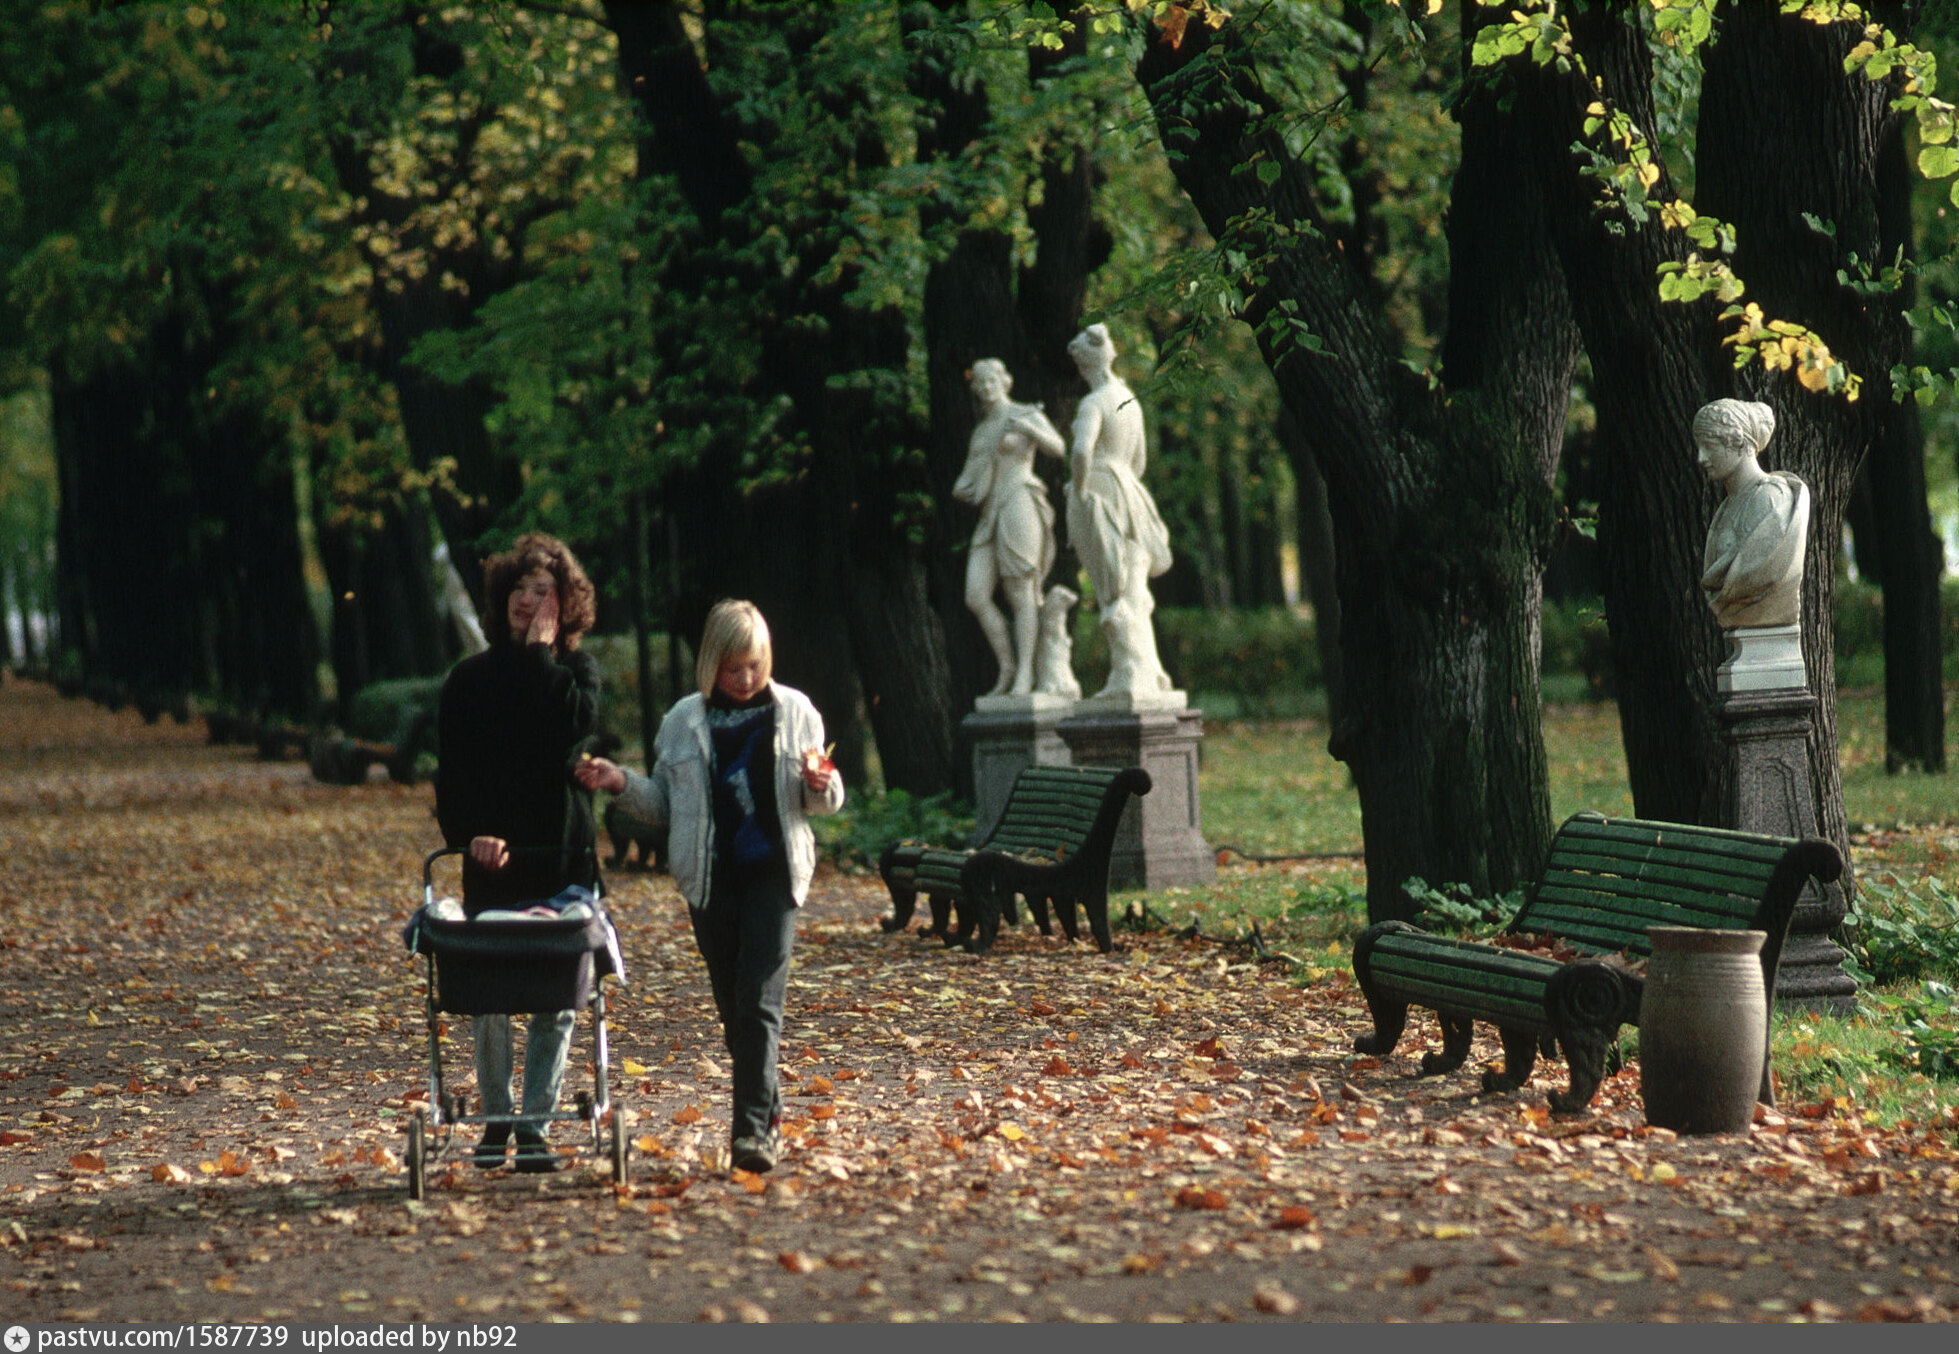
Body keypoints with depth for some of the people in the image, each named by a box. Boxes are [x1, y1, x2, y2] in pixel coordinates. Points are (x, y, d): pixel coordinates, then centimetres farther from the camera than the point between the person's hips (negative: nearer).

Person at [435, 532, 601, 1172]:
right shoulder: (470, 679, 7)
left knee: (557, 997, -1)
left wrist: (541, 652, -8)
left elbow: (573, 726, -16)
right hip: (492, 857, 0)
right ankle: (495, 1119, 13)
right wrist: (469, 831, -14)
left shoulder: (576, 671, 7)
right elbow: (453, 768, 2)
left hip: (562, 854, 0)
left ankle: (536, 1124, 5)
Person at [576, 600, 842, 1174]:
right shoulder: (684, 720, 7)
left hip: (772, 872, -3)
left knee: (758, 1003, -13)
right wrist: (620, 782, -3)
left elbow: (824, 801, 9)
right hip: (709, 877, 3)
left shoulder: (793, 711, 4)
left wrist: (820, 784, -14)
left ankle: (752, 1128, -17)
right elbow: (664, 804, 14)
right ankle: (767, 1111, 22)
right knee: (733, 1008, 8)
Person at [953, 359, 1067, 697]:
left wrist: (1029, 429, -29)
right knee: (976, 597, -5)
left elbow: (1058, 447, -11)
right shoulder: (981, 431, 24)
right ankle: (1007, 669, 4)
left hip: (1019, 506, -7)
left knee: (1020, 592, -9)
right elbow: (971, 478, 27)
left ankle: (1025, 672, -8)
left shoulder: (1028, 414, 4)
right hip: (990, 517, 7)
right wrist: (961, 489, 3)